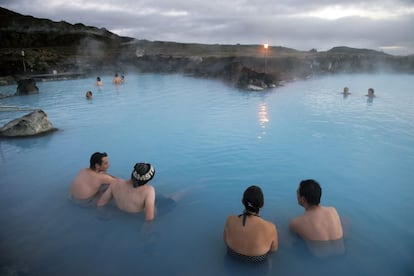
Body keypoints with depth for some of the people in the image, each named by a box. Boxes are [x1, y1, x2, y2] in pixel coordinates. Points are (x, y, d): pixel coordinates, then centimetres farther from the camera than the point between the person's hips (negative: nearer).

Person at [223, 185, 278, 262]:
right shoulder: (269, 227, -35)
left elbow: (226, 241, -9)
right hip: (257, 259, -1)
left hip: (233, 254, 2)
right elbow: (274, 249, -13)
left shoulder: (230, 220, -30)